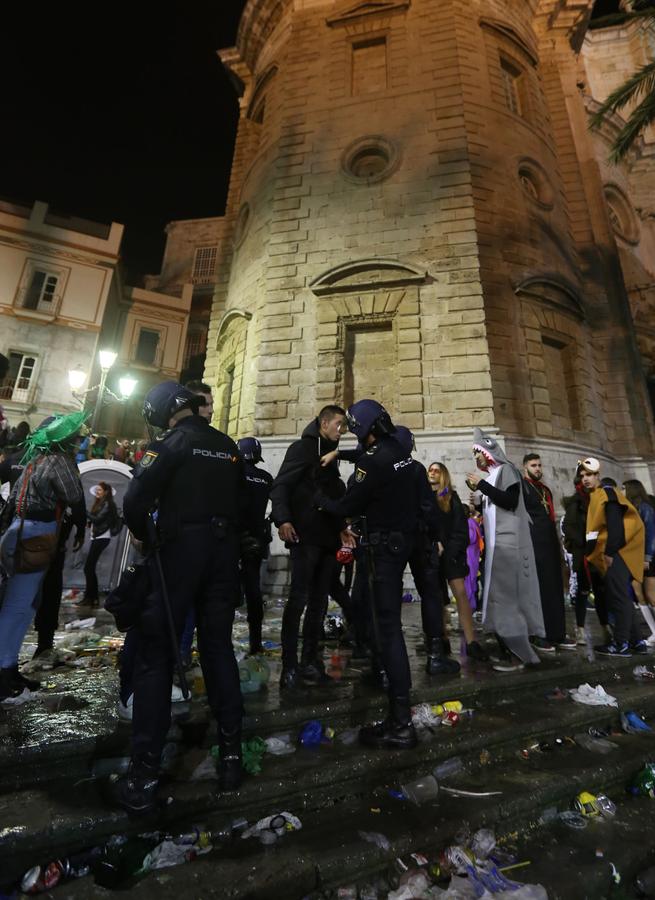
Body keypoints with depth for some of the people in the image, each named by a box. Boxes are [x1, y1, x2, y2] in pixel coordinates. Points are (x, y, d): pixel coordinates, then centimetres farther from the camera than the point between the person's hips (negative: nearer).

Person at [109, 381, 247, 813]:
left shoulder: (170, 442, -6)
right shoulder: (229, 447, 12)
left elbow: (136, 500, -14)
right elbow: (242, 504, 13)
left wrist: (145, 536, 4)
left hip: (180, 550, -5)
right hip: (224, 553, 6)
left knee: (156, 653, 5)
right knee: (219, 647, 13)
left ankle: (144, 776, 10)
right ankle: (231, 755, 20)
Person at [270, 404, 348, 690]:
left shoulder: (330, 456, 21)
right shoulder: (303, 448, -3)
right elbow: (280, 485, -13)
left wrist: (341, 526, 17)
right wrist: (282, 520, -26)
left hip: (328, 538, 8)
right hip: (305, 537, -8)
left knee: (319, 600, 10)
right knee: (299, 599, -6)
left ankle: (310, 661, 20)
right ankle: (290, 666, 3)